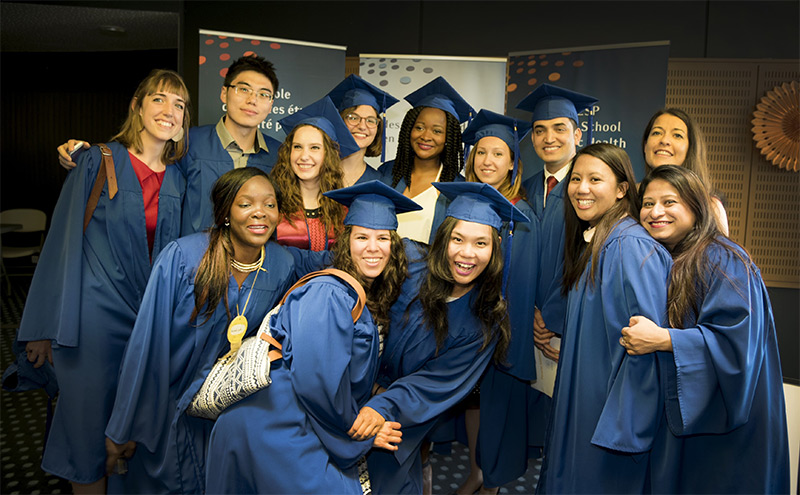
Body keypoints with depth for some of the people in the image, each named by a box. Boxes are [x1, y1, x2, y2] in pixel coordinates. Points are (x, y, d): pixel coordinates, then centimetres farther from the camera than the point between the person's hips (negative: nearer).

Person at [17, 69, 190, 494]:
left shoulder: (178, 178, 6)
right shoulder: (98, 162, -5)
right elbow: (63, 241, -5)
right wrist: (47, 327, -6)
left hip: (151, 318, 4)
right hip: (95, 312, -3)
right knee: (89, 422, 6)